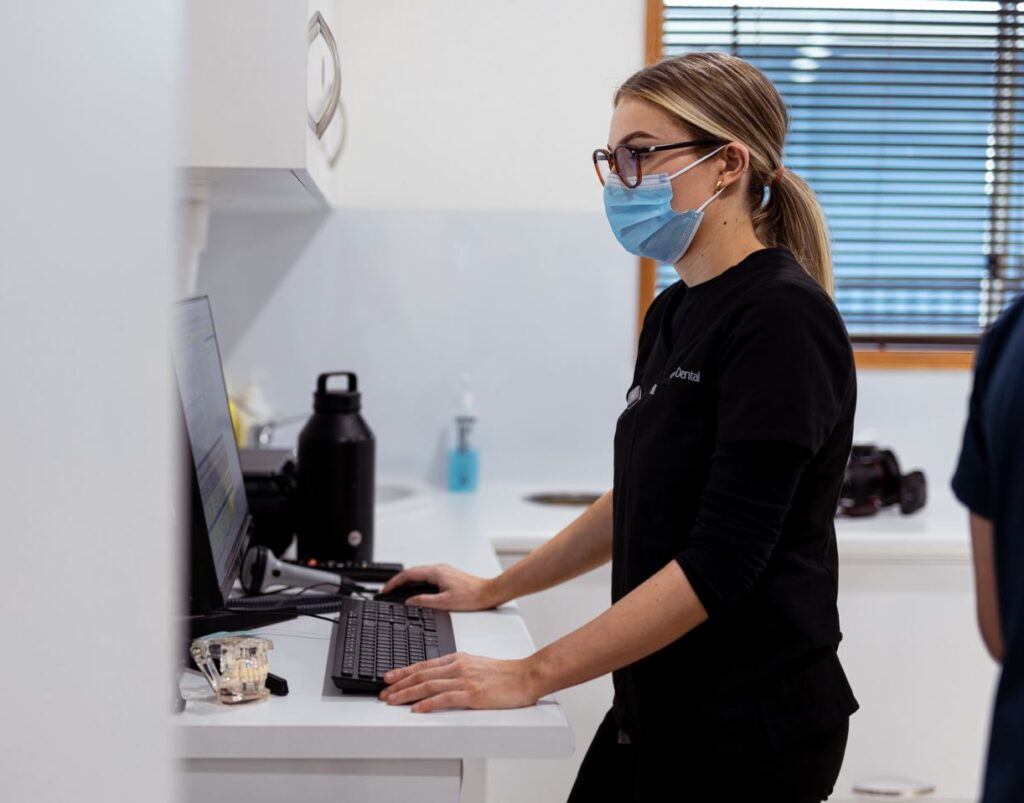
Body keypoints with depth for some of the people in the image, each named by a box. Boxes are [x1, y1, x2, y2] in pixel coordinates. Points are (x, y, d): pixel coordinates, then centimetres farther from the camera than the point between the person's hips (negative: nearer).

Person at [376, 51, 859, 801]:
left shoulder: (781, 317, -18)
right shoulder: (675, 314, 8)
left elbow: (721, 558, -23)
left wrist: (532, 675, -23)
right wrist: (493, 590, 22)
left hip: (750, 728, -8)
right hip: (660, 709, 8)